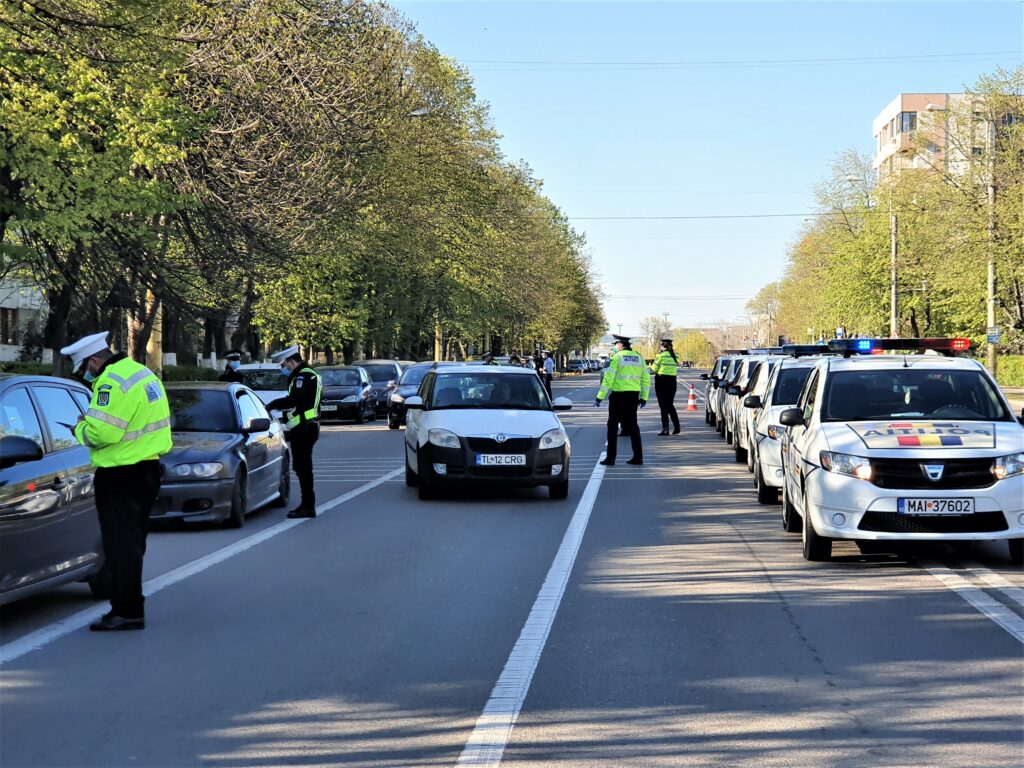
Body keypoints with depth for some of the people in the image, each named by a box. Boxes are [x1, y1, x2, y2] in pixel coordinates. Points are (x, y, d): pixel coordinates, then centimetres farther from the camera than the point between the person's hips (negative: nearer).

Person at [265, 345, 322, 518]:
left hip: (303, 429, -11)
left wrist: (273, 404, -17)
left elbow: (295, 399, -26)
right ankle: (307, 504, 20)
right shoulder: (304, 375, 22)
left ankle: (308, 507, -8)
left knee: (303, 467, -9)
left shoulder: (304, 376, -13)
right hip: (304, 428, 11)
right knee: (301, 467, 14)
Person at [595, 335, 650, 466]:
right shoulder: (638, 358, 8)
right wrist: (644, 397, 18)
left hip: (618, 395, -5)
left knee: (612, 426, 3)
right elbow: (646, 379, 11)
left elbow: (608, 378, -13)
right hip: (634, 395, 5)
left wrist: (600, 397, -11)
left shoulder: (617, 357, -9)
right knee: (632, 425, 13)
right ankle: (638, 457, 9)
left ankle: (610, 458, 2)